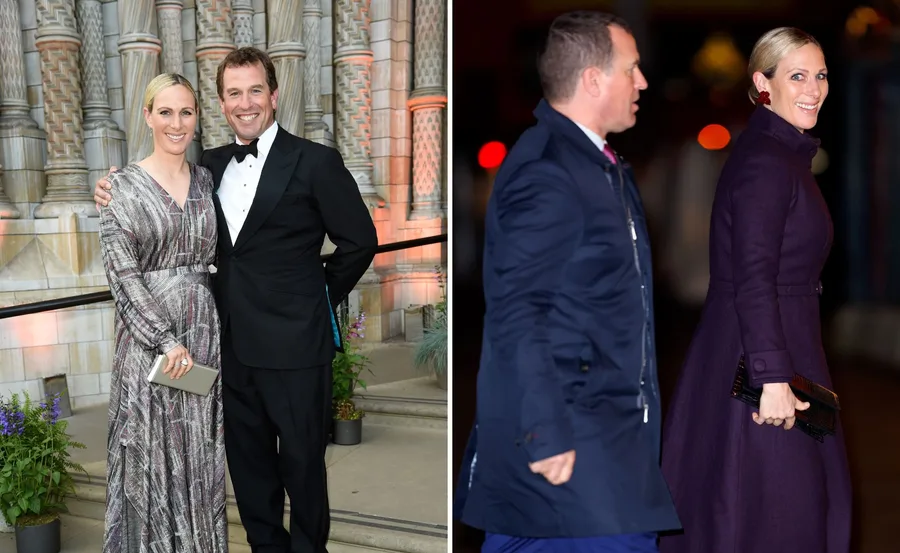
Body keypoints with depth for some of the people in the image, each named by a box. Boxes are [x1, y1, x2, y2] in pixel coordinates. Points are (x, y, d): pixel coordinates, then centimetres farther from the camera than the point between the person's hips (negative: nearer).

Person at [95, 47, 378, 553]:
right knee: (249, 461, 16)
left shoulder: (315, 161, -8)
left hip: (294, 346, -5)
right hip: (235, 345, 6)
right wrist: (121, 201, -1)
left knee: (302, 463, 8)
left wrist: (320, 297, 2)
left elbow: (360, 240, -4)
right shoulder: (211, 164, 9)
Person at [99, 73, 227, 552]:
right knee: (151, 457, 4)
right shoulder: (123, 185, -4)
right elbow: (122, 272, -10)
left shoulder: (207, 181, 8)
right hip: (147, 337, -3)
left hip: (204, 333, 4)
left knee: (201, 458, 11)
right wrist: (166, 341, -17)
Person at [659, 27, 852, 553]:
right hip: (759, 354, -10)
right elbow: (752, 278, -24)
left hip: (777, 347, 10)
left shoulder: (786, 153, 14)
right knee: (768, 509, 0)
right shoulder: (764, 161, -17)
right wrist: (774, 378, -28)